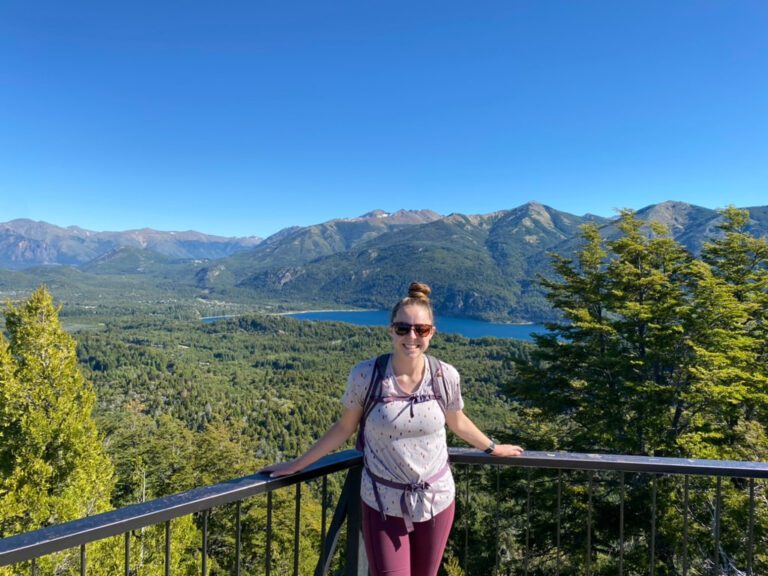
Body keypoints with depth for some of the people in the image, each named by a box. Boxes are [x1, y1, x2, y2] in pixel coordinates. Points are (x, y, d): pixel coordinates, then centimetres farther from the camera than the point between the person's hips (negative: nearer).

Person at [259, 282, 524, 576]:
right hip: (383, 504, -2)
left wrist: (492, 448, 22)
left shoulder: (445, 376, -11)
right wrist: (298, 464, 3)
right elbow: (344, 428, -2)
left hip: (436, 500, 2)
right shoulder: (364, 375, -17)